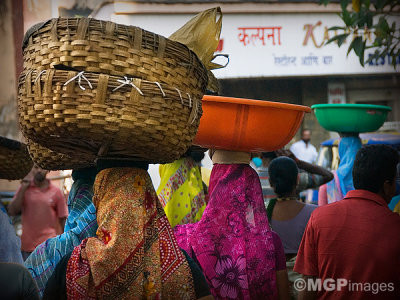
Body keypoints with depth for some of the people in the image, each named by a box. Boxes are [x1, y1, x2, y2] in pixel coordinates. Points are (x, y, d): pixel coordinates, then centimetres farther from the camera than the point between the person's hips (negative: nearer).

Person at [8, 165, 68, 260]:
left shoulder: (56, 192, 2)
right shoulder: (24, 188, 5)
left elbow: (63, 220, 6)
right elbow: (12, 211, -4)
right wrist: (23, 188, -8)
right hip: (27, 246, 2)